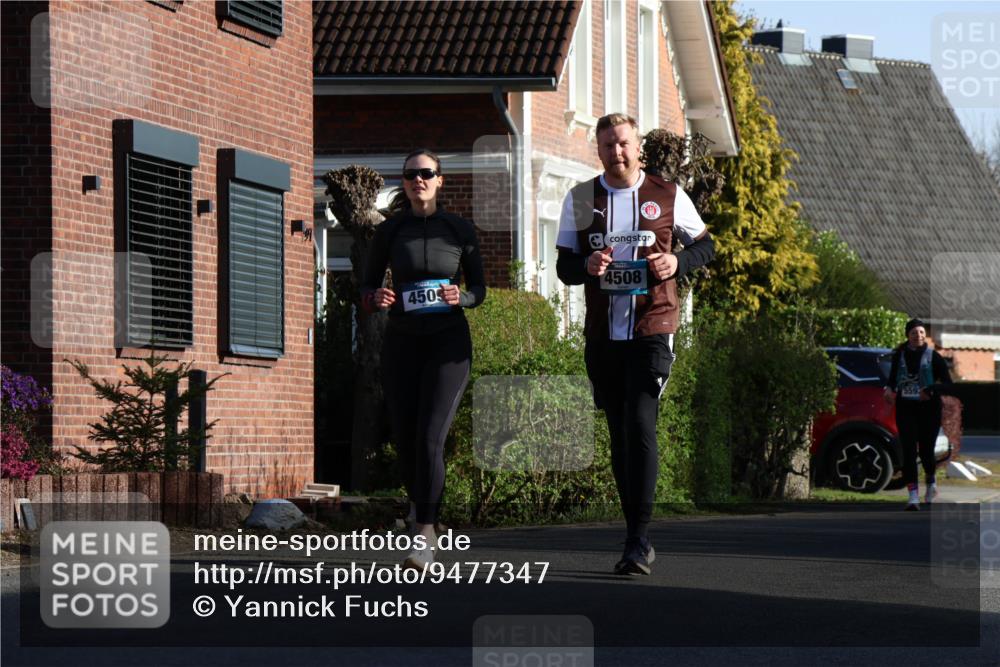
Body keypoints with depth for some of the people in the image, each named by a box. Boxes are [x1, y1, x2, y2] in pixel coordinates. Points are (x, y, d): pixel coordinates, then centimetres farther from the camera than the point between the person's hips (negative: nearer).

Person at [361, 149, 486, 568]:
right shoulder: (389, 232, 3)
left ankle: (425, 538, -14)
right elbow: (367, 287, 9)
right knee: (405, 440, 4)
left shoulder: (460, 230, 1)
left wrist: (461, 297, -14)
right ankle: (421, 506, 34)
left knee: (430, 439, -15)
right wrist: (376, 298, -14)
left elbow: (479, 288, 8)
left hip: (448, 343, -2)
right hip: (401, 342, 2)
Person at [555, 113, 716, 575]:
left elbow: (705, 246, 13)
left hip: (652, 332, -3)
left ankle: (638, 540, -16)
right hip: (602, 335, 3)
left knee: (640, 428, -16)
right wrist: (587, 266, -14)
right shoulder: (580, 200, 8)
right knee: (620, 435, 8)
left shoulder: (667, 196, 2)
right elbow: (563, 267, 9)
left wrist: (677, 262, -9)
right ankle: (638, 540, 16)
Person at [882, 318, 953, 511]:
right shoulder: (899, 356, 6)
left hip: (928, 408, -2)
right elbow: (893, 377, 19)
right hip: (905, 408, 2)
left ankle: (931, 482, 34)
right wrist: (889, 388, -4)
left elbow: (948, 384, -4)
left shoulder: (933, 357, -3)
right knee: (909, 451, -8)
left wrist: (931, 390, -21)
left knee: (926, 449, 2)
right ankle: (913, 496, -10)